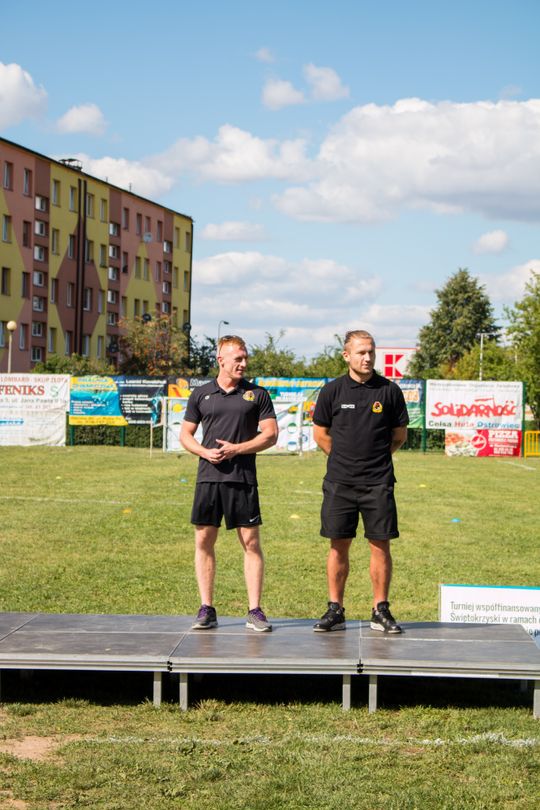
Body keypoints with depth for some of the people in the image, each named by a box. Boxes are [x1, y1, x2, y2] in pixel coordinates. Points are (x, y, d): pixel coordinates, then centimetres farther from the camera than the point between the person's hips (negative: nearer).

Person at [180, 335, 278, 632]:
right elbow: (185, 434, 13)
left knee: (251, 542, -3)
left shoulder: (257, 394, 5)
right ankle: (206, 609, 10)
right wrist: (204, 452, -7)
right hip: (208, 477, 2)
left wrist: (236, 449, -10)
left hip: (243, 478, -2)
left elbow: (270, 434, 1)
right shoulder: (201, 394, 9)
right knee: (204, 541, 2)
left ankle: (254, 611, 2)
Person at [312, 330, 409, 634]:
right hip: (339, 481, 0)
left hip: (378, 482, 0)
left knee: (381, 545, 0)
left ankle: (381, 611, 9)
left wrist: (375, 457, 10)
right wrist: (345, 457, 11)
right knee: (339, 545, 3)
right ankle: (335, 610, 11)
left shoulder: (390, 390, 2)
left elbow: (399, 435, 11)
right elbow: (320, 433, 12)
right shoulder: (333, 390, 3)